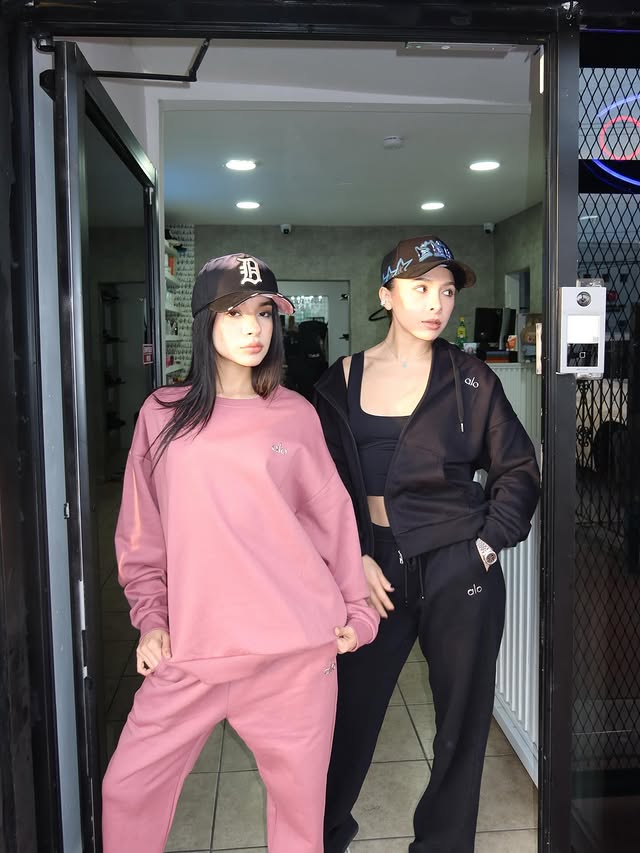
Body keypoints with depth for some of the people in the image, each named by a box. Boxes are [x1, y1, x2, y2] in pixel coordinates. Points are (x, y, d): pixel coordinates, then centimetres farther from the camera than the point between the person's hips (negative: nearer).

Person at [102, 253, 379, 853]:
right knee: (128, 788, 7)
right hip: (189, 649, 1)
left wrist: (357, 612, 6)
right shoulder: (163, 414, 3)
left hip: (298, 651, 0)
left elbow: (332, 519, 6)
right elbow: (141, 531, 9)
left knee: (299, 798, 11)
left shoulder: (295, 415, 2)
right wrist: (149, 616, 5)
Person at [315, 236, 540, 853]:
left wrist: (488, 543, -4)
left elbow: (519, 470, 6)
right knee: (349, 709, 11)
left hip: (459, 570, 0)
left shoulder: (471, 380, 0)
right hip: (376, 567, 1)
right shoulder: (343, 381, 2)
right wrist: (355, 558, -4)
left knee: (462, 717, 11)